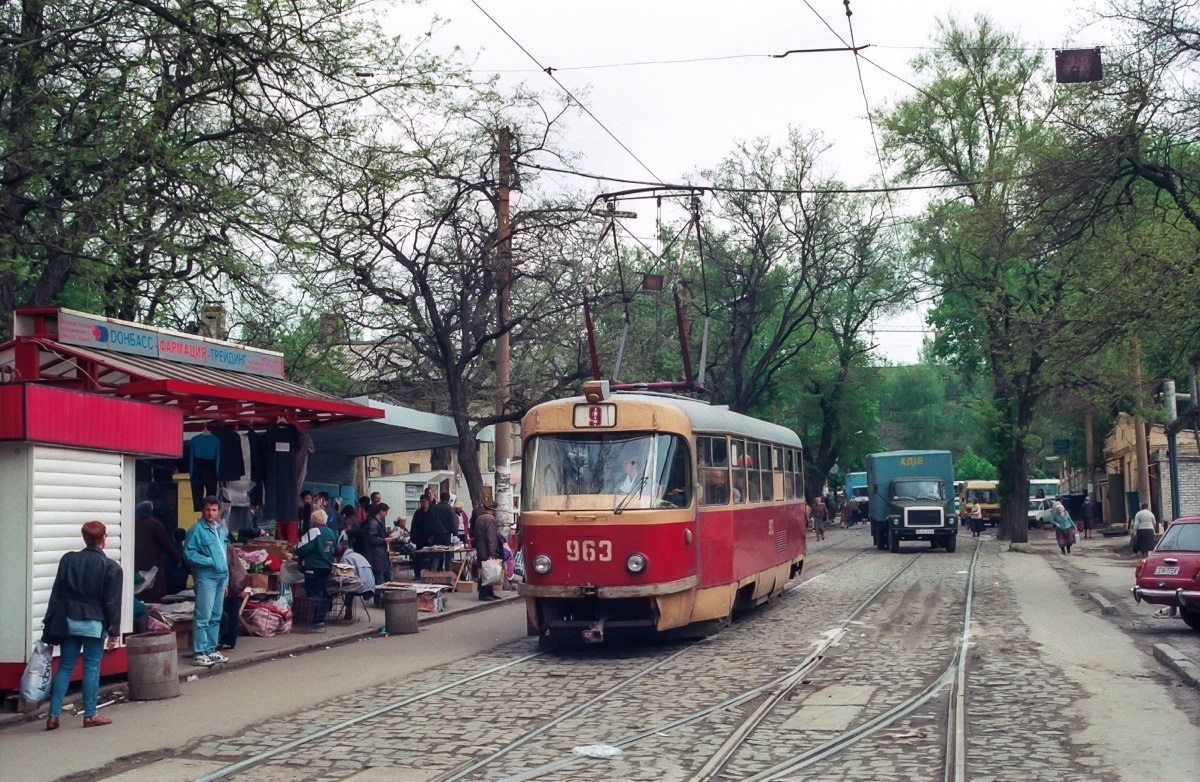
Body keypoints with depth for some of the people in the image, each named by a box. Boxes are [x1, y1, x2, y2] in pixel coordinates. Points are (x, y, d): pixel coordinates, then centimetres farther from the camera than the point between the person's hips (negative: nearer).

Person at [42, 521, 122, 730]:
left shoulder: (68, 559, 3)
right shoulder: (111, 567, -7)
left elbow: (56, 593, 4)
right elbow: (112, 602, -6)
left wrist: (50, 624, 8)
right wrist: (113, 632, 0)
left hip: (68, 621, 4)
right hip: (94, 624, -3)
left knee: (65, 667, 9)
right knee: (91, 667, 4)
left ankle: (53, 715, 6)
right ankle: (90, 715, 8)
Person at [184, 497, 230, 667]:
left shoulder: (221, 530, 17)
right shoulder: (197, 530, -7)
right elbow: (189, 554, -13)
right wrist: (210, 561, -17)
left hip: (220, 577, 8)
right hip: (206, 577, -8)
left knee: (216, 617, 12)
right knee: (203, 617, -9)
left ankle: (211, 650, 20)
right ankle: (199, 653, -7)